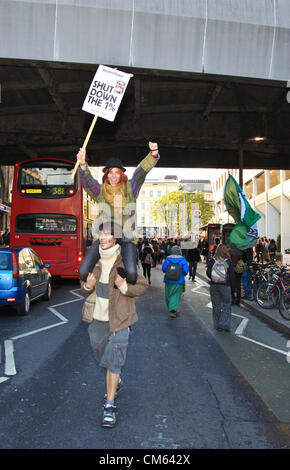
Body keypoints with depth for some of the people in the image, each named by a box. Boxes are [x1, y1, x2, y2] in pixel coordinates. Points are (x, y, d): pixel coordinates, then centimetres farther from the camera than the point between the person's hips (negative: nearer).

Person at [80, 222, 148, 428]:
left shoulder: (125, 261, -12)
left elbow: (143, 286, -7)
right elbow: (86, 284, 15)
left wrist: (125, 287, -24)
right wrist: (87, 286, -9)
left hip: (118, 319, -5)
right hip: (97, 318, 6)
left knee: (113, 360, -4)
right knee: (101, 355, 21)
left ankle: (110, 405, 9)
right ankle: (116, 382, 49)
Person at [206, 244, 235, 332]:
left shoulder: (212, 261, -5)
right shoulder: (228, 262, -8)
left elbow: (208, 273, 0)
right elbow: (231, 275, -4)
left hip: (213, 286, 2)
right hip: (225, 286, -2)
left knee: (216, 306, 12)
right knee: (227, 305, 8)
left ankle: (217, 325, 17)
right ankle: (224, 325, 1)